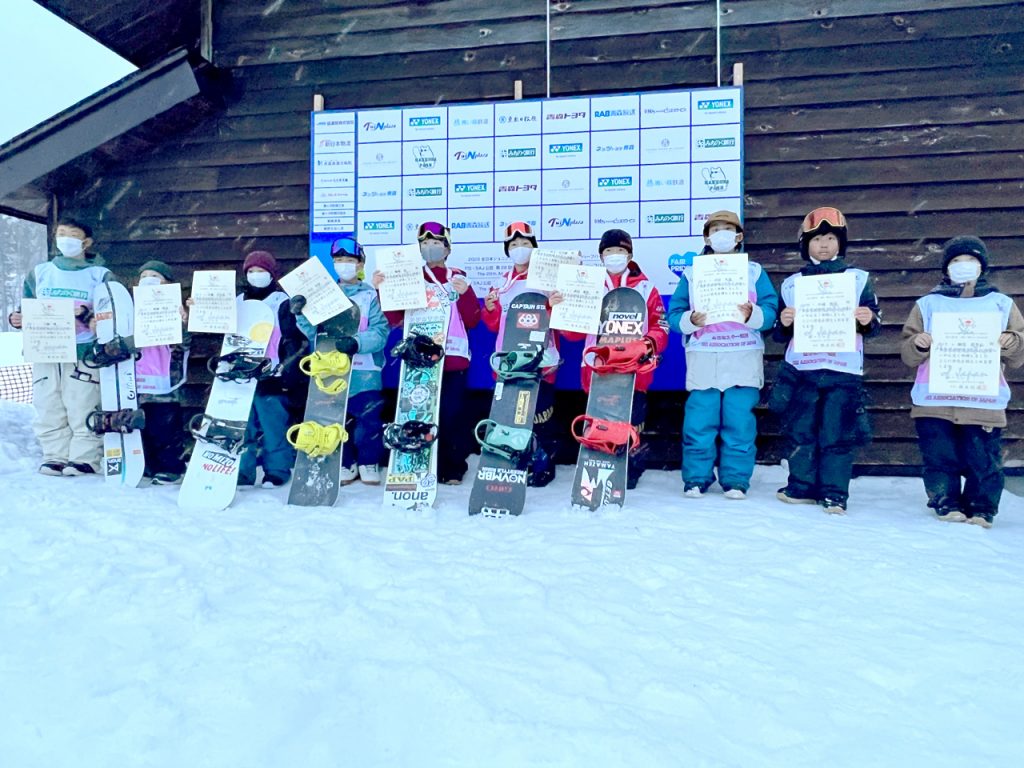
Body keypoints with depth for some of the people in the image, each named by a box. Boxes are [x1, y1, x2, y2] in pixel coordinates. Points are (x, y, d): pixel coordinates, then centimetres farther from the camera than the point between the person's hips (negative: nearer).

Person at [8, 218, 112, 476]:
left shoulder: (101, 275, 5)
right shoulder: (39, 272, 16)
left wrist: (87, 315, -19)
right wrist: (18, 319, -1)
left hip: (84, 354, -4)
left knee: (83, 411, -5)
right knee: (48, 411, 6)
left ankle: (85, 458, 2)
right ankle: (55, 457, 15)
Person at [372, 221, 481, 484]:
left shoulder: (458, 278, 12)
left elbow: (472, 321, 3)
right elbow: (394, 318, 5)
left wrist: (465, 294, -12)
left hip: (453, 358, 0)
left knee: (452, 413, -2)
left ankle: (453, 469, 9)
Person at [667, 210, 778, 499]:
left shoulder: (754, 271, 11)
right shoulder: (692, 273, 11)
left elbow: (771, 311, 1)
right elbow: (674, 314, 5)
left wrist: (753, 315, -19)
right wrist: (690, 320, -15)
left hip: (744, 358, 0)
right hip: (703, 358, 0)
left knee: (739, 421, -1)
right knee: (698, 422, -3)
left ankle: (736, 481, 10)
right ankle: (696, 479, 10)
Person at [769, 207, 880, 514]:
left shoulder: (858, 278, 7)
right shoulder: (792, 283, 11)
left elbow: (873, 324, 6)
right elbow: (780, 335, 12)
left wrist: (868, 321, -16)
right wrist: (783, 323, -9)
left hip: (843, 370, -2)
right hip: (801, 368, 2)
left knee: (837, 434, -1)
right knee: (801, 431, 6)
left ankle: (834, 493, 8)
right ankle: (802, 486, 18)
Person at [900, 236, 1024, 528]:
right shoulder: (928, 304, 13)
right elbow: (908, 356, 10)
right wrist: (918, 345, -12)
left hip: (985, 402, 0)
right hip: (934, 401, 0)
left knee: (983, 462, 0)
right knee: (940, 459, 1)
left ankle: (981, 510, 13)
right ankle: (947, 504, 14)